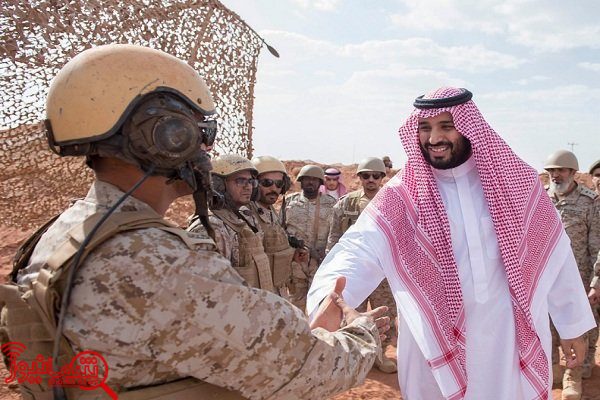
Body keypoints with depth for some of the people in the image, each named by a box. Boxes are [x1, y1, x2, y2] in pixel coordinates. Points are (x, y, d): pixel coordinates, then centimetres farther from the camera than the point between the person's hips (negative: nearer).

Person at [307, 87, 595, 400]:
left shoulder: (515, 180, -4)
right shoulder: (401, 196, -10)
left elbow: (553, 253, 3)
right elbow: (359, 249, -24)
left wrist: (573, 324, 9)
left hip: (513, 337, 1)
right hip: (438, 341, 0)